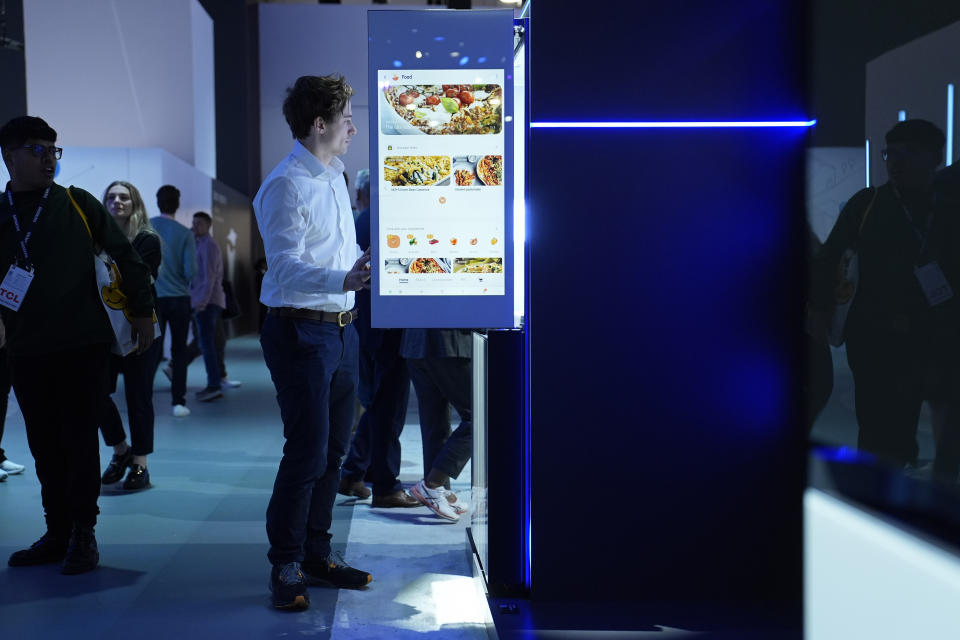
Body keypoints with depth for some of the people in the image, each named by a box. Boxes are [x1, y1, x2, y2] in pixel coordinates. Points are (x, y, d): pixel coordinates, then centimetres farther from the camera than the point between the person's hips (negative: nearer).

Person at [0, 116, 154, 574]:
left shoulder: (77, 204, 1)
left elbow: (124, 254, 5)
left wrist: (143, 310, 4)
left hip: (81, 345, -3)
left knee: (79, 442, -1)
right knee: (45, 446, 8)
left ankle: (83, 534, 9)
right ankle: (57, 532, 19)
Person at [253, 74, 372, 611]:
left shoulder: (335, 178, 16)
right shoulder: (286, 185, -14)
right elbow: (285, 268, -25)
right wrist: (343, 280, -39)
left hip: (341, 329, 9)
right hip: (302, 331, -9)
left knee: (333, 449, 14)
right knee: (308, 453, -7)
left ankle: (317, 553, 27)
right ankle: (286, 565, 8)